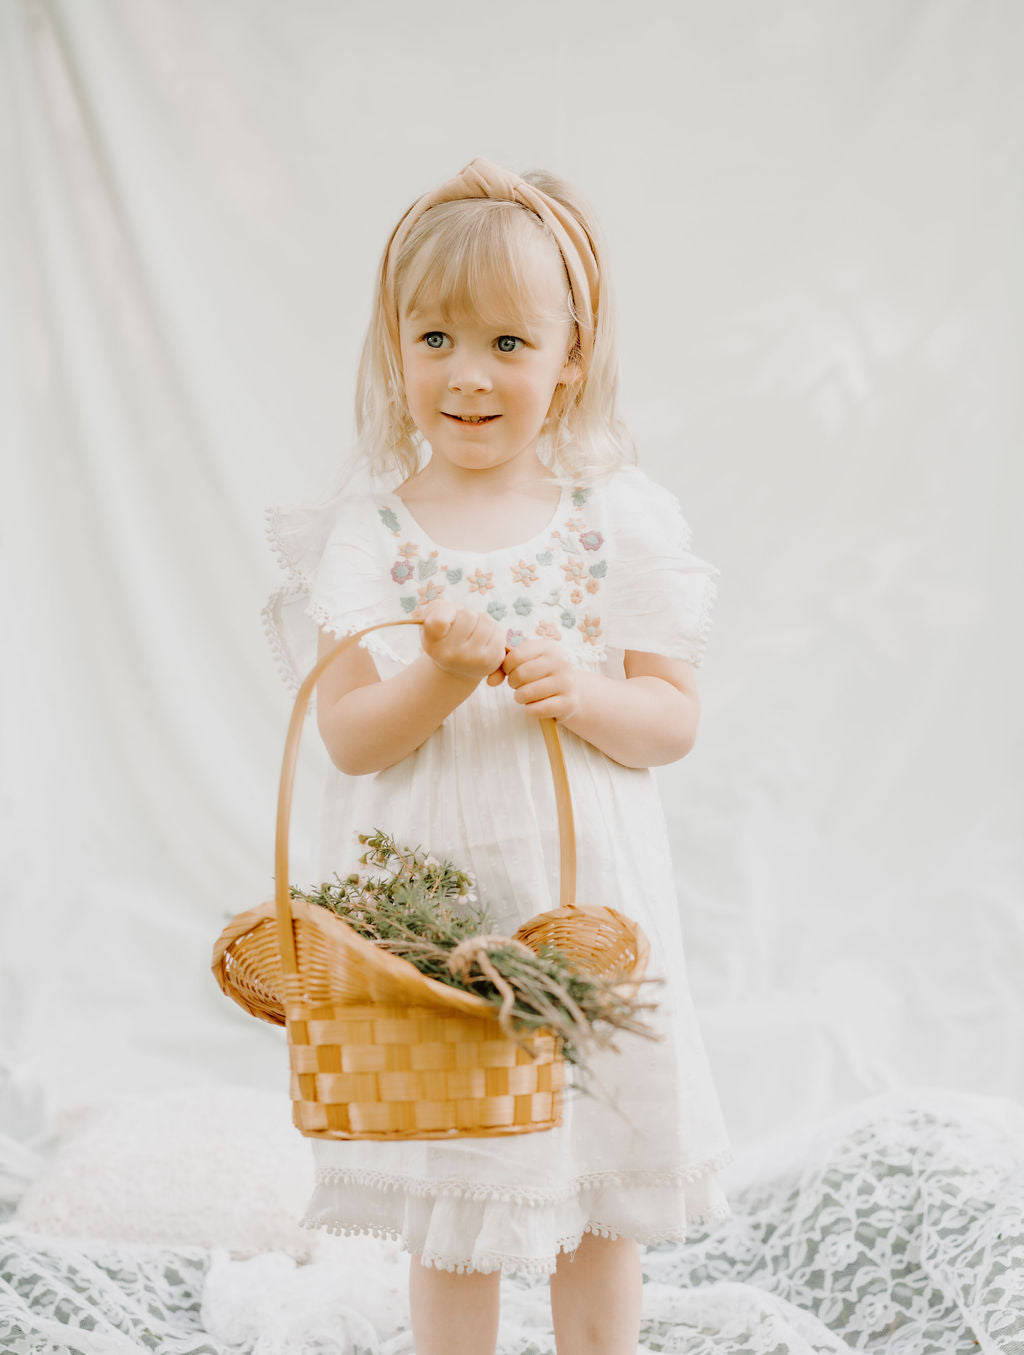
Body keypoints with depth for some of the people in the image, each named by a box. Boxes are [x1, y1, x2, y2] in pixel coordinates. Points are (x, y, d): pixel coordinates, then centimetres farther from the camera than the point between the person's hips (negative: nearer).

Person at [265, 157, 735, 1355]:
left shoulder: (618, 518, -1)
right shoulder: (368, 534, -3)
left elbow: (672, 720, 0)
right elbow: (348, 738, -7)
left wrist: (578, 692, -20)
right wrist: (443, 677, -24)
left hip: (587, 905, 1)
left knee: (601, 1205, 12)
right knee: (451, 1219, 8)